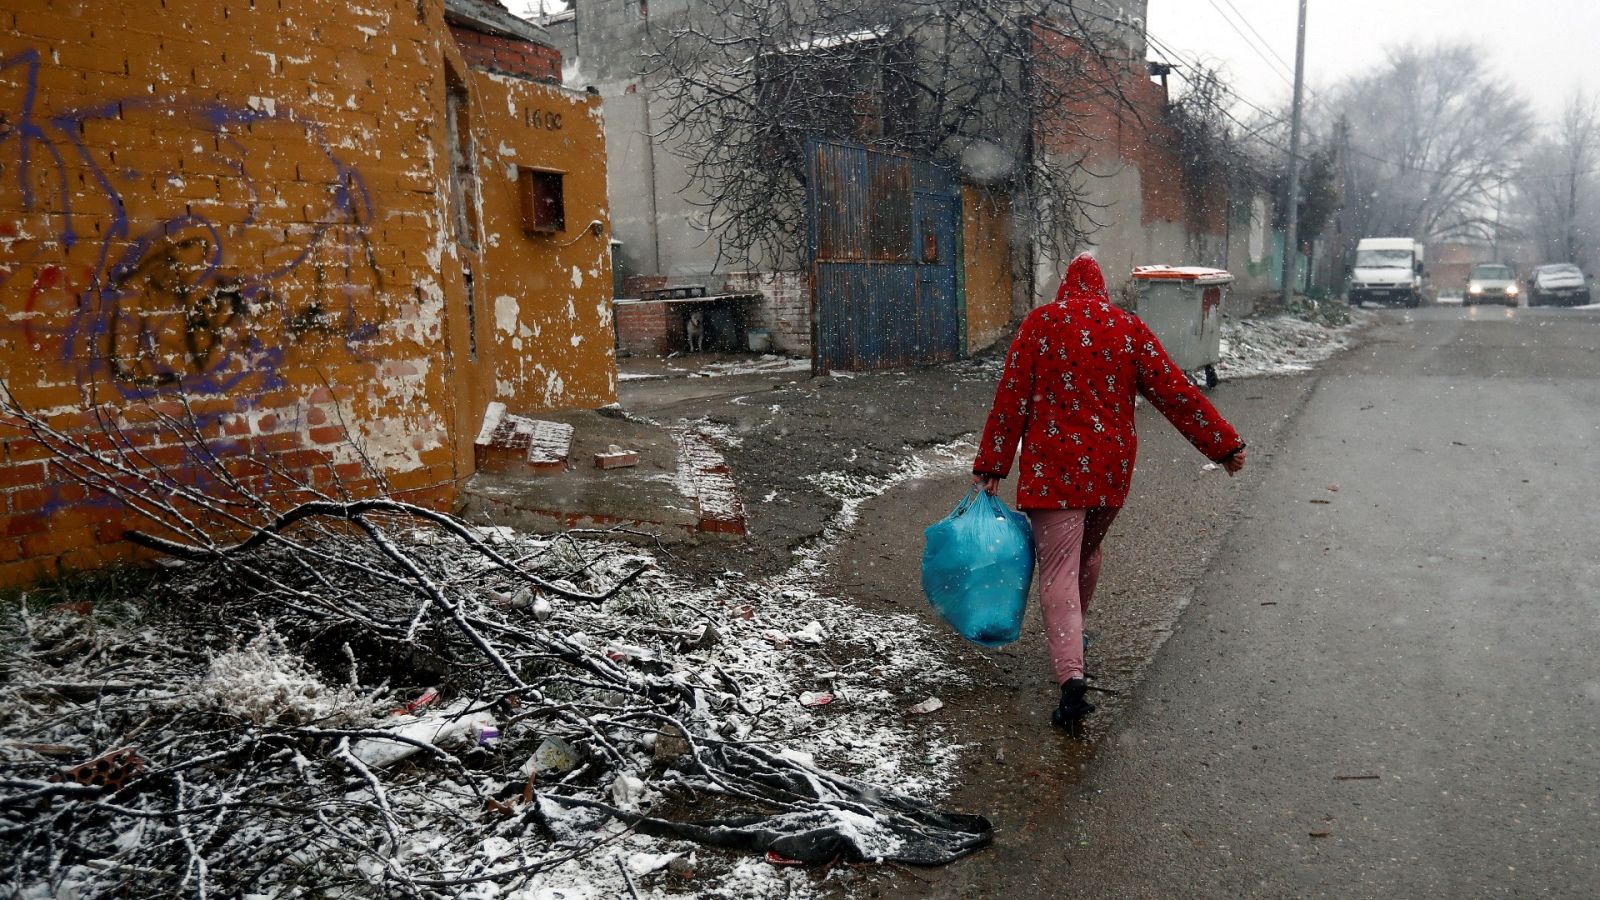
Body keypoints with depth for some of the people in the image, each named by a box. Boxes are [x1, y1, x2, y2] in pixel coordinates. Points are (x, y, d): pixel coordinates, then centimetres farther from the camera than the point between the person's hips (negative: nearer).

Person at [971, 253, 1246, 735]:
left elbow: (1011, 400, -5)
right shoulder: (1129, 328, 5)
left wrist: (990, 466, -3)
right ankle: (1073, 635, 45)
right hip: (1110, 468, 4)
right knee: (1087, 551, 25)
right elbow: (1174, 392, 4)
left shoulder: (1038, 324, -1)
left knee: (1058, 570, -6)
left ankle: (1071, 676, -23)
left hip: (1053, 468, -3)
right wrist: (1223, 443, 11)